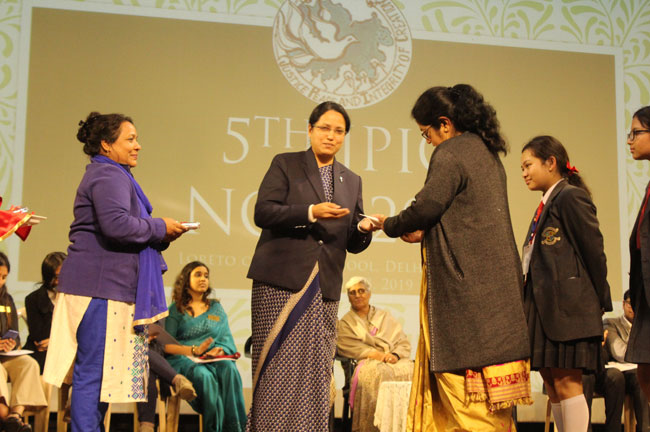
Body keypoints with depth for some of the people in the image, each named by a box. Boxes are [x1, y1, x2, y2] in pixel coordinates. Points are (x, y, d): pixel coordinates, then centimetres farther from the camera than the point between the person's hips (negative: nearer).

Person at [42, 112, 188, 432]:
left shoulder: (113, 175, 24)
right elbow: (116, 224, -26)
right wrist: (160, 228, -12)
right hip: (101, 287, -11)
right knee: (94, 369, -9)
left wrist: (161, 237, 12)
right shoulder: (109, 176, -11)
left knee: (99, 370, 12)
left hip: (108, 286, 11)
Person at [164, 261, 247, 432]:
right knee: (205, 375, -38)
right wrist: (194, 350, -14)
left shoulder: (216, 308, 23)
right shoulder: (175, 310, 14)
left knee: (229, 370, -34)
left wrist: (220, 351, -11)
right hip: (184, 360, -2)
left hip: (215, 359, 2)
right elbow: (166, 345, 1)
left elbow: (227, 340, 13)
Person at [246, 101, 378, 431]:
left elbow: (352, 244, 17)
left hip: (325, 288, 4)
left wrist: (364, 229, -6)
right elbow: (263, 212, -7)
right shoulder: (285, 165, 7)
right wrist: (311, 213, -16)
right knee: (278, 368, -6)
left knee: (316, 373, 2)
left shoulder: (351, 181, 18)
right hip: (282, 281, -4)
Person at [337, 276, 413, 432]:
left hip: (393, 361, 2)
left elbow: (403, 343, 15)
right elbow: (347, 346, 0)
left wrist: (396, 355, -9)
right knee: (377, 373, -39)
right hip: (366, 362, -2)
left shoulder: (385, 317, 26)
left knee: (410, 371, -32)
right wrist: (375, 354, -14)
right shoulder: (345, 323, 20)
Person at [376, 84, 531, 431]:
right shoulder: (487, 152, 17)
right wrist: (425, 232, 18)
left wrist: (390, 226, 1)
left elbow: (426, 207, -17)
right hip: (496, 277, 9)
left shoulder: (449, 155, -11)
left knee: (464, 372, -5)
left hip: (464, 280, -9)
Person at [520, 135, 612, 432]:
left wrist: (601, 302, -7)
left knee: (567, 384, -8)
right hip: (546, 307, 9)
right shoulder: (546, 204, 18)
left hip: (568, 307, -9)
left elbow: (594, 251, -10)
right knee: (552, 385, 9)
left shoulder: (571, 197, -8)